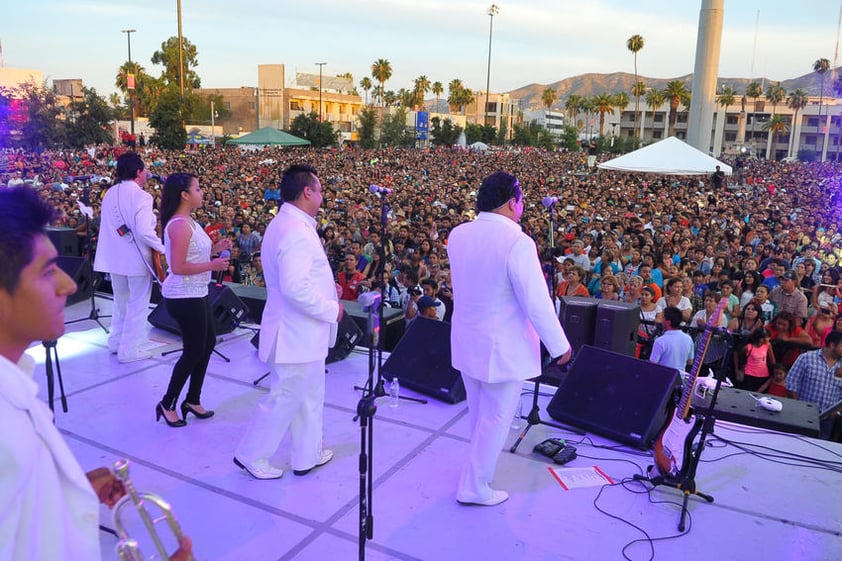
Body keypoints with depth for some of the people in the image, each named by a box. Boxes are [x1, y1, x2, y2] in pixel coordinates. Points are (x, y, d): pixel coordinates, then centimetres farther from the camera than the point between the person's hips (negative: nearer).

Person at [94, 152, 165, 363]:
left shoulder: (110, 194, 5)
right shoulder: (141, 196, -18)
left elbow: (108, 225, 12)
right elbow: (144, 231, -25)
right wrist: (162, 248, -12)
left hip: (114, 257, 8)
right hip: (137, 258, -7)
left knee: (121, 302, 23)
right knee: (138, 305, 4)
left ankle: (116, 341, 34)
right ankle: (129, 350, 9)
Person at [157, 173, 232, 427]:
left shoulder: (187, 222, 10)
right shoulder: (180, 225, -20)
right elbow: (178, 267, -25)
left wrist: (215, 248, 4)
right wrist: (212, 265, -19)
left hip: (195, 294, 11)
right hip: (184, 297, -11)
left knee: (208, 342, 18)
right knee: (193, 351, 1)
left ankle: (193, 400, 31)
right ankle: (167, 404, 18)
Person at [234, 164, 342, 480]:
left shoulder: (287, 224, 10)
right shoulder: (296, 231, -24)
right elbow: (296, 288, -31)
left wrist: (325, 290, 11)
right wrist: (331, 309, -18)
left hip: (303, 329, 10)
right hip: (298, 331, -10)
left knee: (309, 394, 20)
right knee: (285, 398, 6)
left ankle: (308, 455, 34)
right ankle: (251, 455, 23)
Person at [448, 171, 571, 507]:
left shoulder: (457, 235, -1)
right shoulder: (518, 242, -23)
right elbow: (537, 302, -21)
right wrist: (559, 345, -8)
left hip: (466, 340, 7)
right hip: (504, 347, -7)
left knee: (477, 413, 24)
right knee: (495, 418, 8)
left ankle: (479, 470, 43)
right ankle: (474, 488, 19)